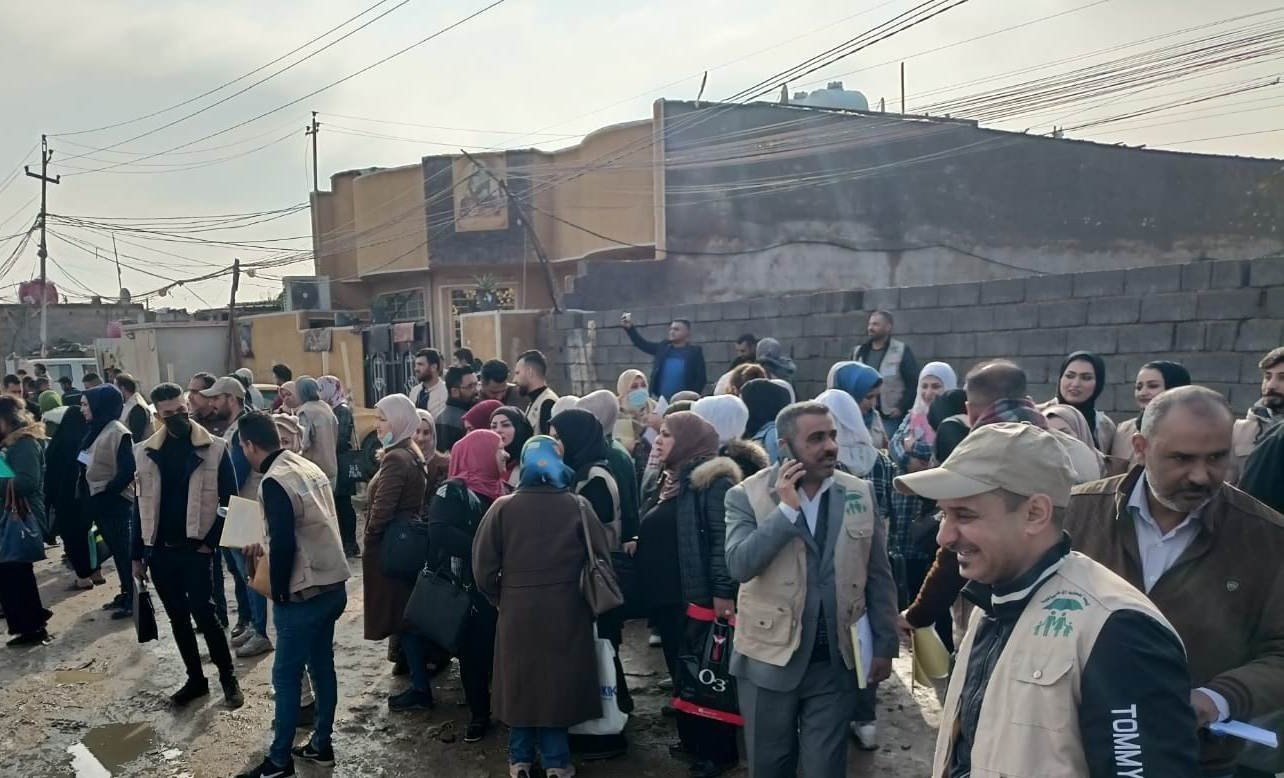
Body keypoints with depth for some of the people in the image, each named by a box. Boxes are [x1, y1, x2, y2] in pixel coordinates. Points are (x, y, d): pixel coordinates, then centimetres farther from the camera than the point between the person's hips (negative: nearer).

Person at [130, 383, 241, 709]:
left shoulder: (215, 449, -7)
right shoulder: (145, 452, 5)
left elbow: (230, 502, -5)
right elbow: (141, 505, 10)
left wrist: (212, 542, -11)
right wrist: (137, 554, 9)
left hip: (196, 549, -4)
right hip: (159, 551, 4)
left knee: (203, 614, -7)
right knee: (177, 619, 12)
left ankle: (227, 677, 10)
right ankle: (195, 679, 27)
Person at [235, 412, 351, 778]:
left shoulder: (274, 482, -18)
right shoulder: (309, 467, 7)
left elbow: (284, 544, -20)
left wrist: (279, 594, -9)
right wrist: (268, 550, 24)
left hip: (304, 593, -8)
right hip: (333, 584, 8)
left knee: (286, 675, 5)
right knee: (322, 665, 17)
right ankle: (321, 745, 28)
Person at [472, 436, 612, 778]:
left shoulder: (503, 508, -7)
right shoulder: (578, 507, -7)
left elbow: (483, 568, -6)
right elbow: (601, 560, -5)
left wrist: (502, 600, 10)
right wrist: (589, 602, 9)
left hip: (517, 612, 0)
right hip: (566, 612, 0)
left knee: (520, 681, 17)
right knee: (559, 680, 14)